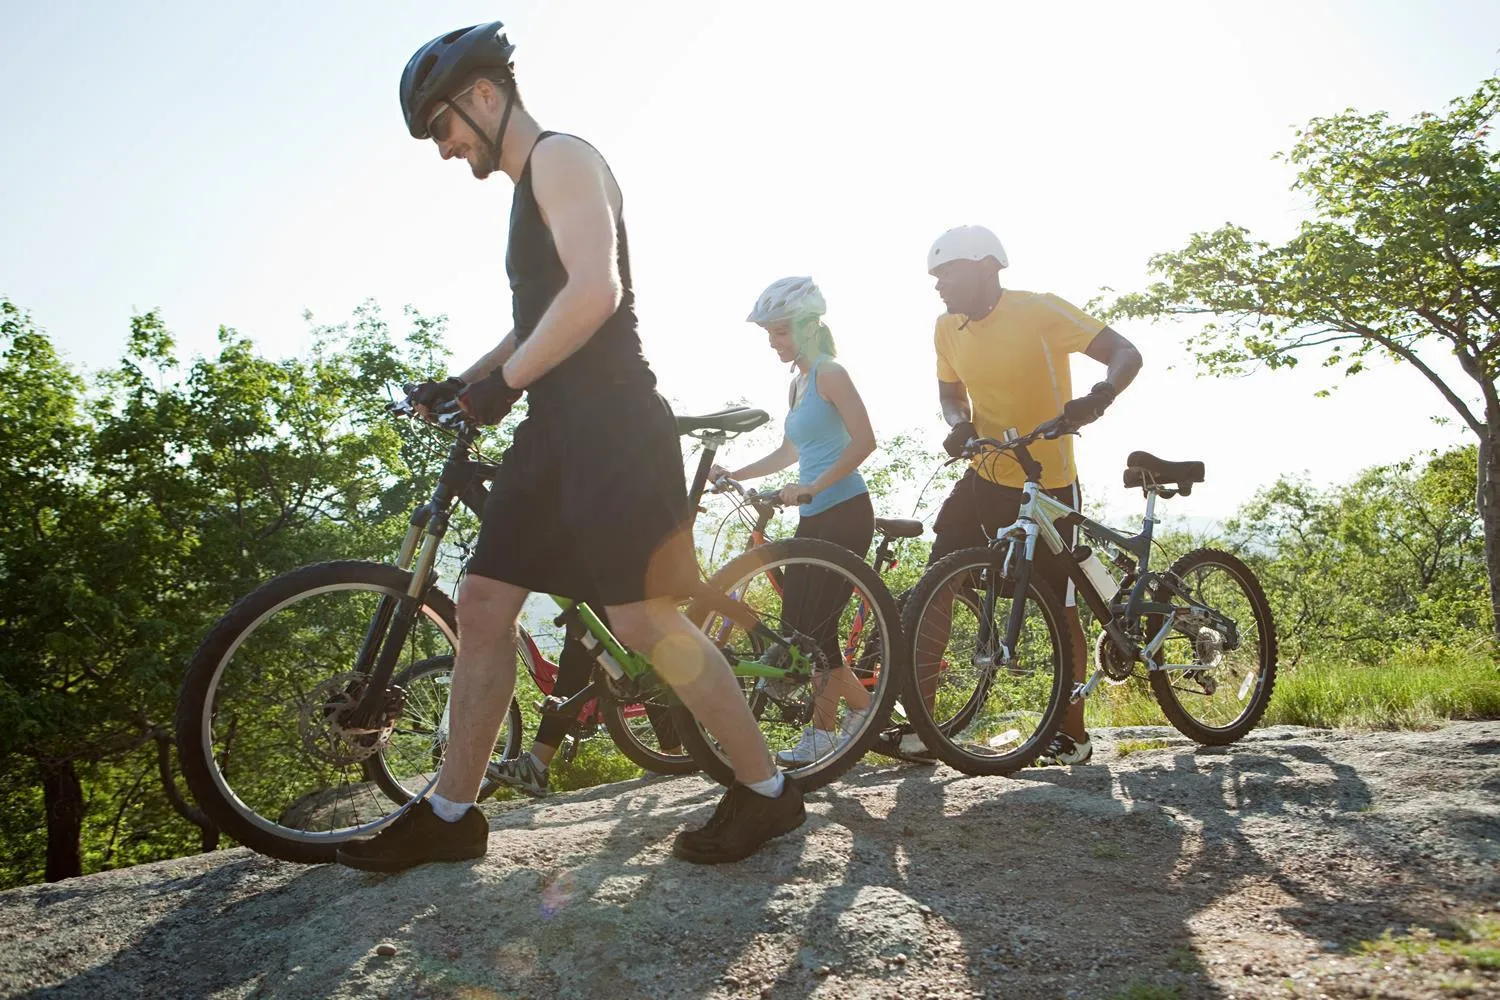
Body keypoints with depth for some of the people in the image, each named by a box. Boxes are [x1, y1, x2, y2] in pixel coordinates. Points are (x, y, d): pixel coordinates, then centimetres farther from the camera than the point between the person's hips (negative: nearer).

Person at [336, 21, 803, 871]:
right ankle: (452, 816, 16)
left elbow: (595, 292, -22)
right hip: (559, 428, 10)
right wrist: (464, 384, 18)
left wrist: (504, 381, -16)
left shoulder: (561, 158, -6)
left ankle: (767, 791, 6)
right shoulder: (531, 188, 24)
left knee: (643, 620, -10)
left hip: (610, 424, -10)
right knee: (483, 604, 6)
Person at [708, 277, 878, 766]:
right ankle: (862, 705, 21)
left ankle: (823, 731, 9)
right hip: (813, 519, 9)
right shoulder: (797, 384, 17)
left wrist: (811, 487, -23)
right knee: (797, 624, 7)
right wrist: (735, 474, 21)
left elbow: (863, 440, -19)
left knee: (816, 623, -6)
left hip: (844, 514, -9)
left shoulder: (830, 374, -9)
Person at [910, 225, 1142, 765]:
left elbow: (1126, 353, -18)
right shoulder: (948, 328, 1)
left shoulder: (1039, 311, -17)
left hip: (1047, 485, -5)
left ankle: (1074, 733, 20)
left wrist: (1099, 396, -39)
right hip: (985, 477, 5)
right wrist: (958, 425, -8)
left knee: (1060, 608, 4)